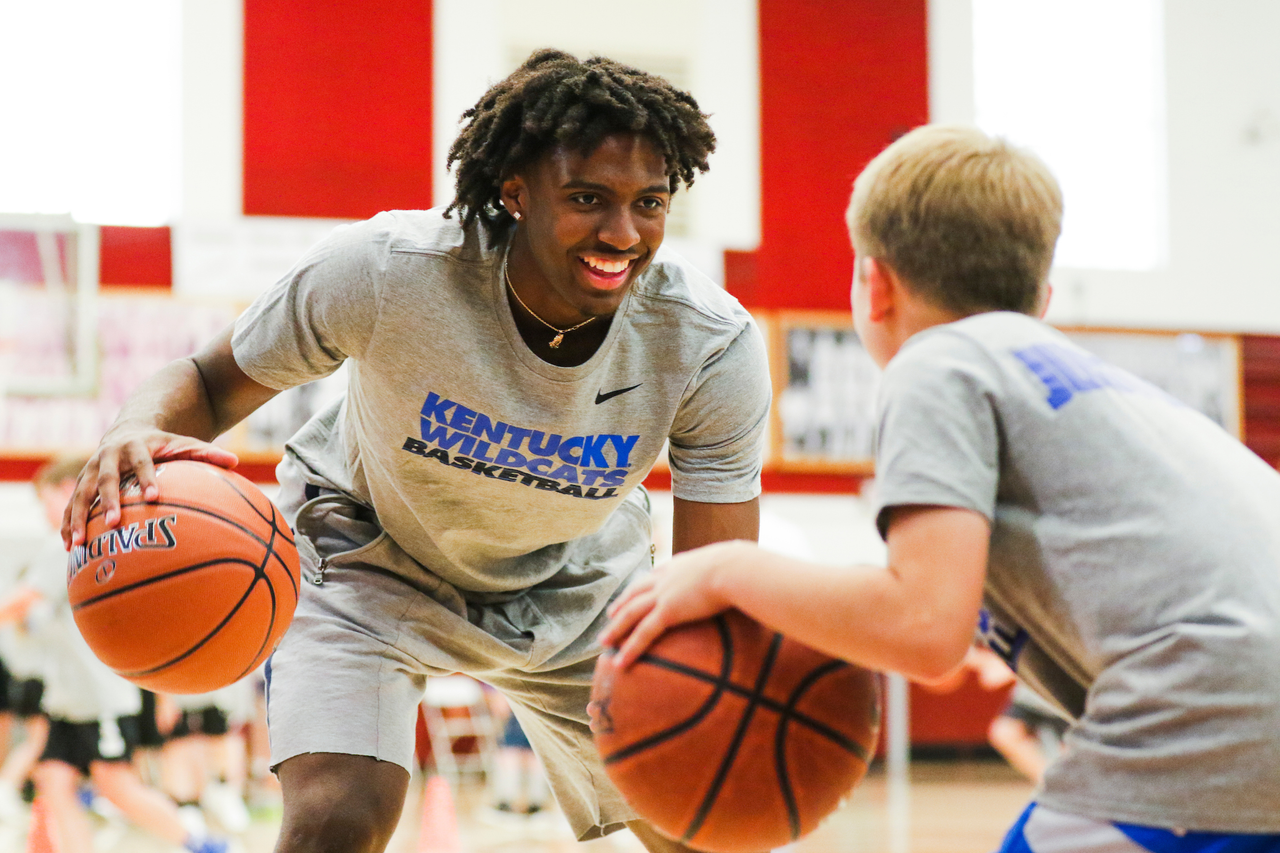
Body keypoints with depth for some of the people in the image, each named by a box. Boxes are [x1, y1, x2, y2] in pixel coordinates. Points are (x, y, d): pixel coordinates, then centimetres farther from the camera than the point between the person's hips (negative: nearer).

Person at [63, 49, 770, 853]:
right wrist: (139, 430, -45)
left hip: (573, 585, 3)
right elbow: (210, 381, -20)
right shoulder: (383, 271, -35)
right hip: (373, 560, -3)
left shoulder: (712, 343, -29)